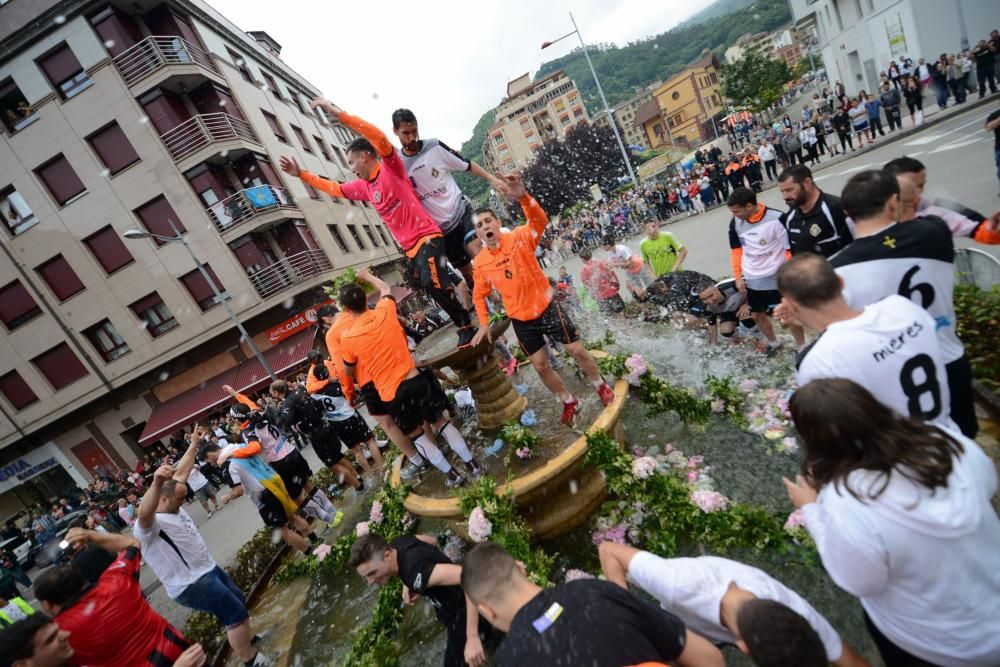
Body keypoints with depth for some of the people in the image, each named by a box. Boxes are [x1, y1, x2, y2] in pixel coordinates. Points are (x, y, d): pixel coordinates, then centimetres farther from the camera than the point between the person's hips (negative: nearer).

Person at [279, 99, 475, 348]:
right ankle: (462, 324, 19)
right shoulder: (363, 187, 15)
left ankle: (466, 325, -12)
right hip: (409, 245, 9)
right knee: (426, 286, 9)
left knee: (432, 282, -24)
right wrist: (300, 174, 27)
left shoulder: (391, 167, -6)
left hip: (427, 235, -9)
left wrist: (341, 115, -29)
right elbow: (334, 188, 28)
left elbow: (380, 138, -24)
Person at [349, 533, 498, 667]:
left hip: (462, 610, -8)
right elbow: (432, 540, 4)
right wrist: (408, 583, -5)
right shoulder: (397, 544, -16)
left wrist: (472, 637, -49)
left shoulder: (414, 571, -42)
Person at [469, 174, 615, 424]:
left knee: (576, 349, 6)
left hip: (547, 308, -3)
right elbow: (479, 295, 9)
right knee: (540, 365, 9)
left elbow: (540, 220, -35)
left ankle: (601, 385, 34)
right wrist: (484, 324, -1)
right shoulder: (479, 263, -5)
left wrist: (522, 196, -53)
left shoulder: (519, 238, -14)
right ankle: (569, 401, 32)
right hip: (521, 320, 3)